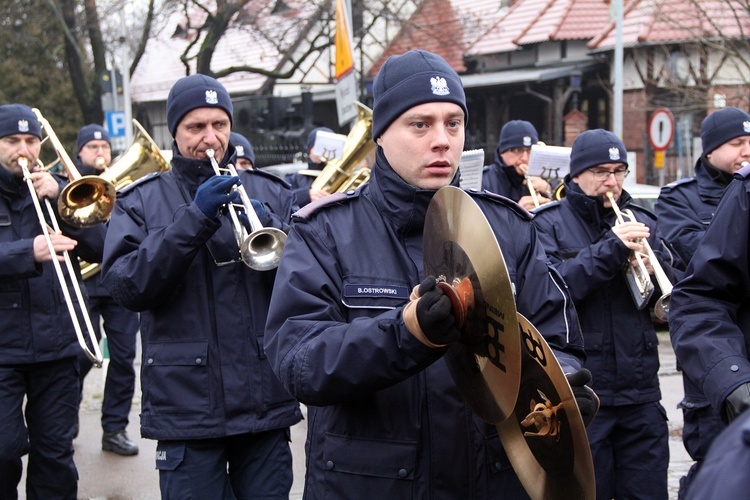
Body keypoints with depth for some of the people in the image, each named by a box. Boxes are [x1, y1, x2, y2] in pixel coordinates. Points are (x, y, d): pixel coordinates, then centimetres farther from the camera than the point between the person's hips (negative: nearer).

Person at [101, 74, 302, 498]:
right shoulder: (141, 201, 4)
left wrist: (268, 227, -17)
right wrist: (196, 218, -18)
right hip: (187, 410, -2)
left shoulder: (271, 192, 9)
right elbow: (127, 286, -10)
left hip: (267, 401, 2)